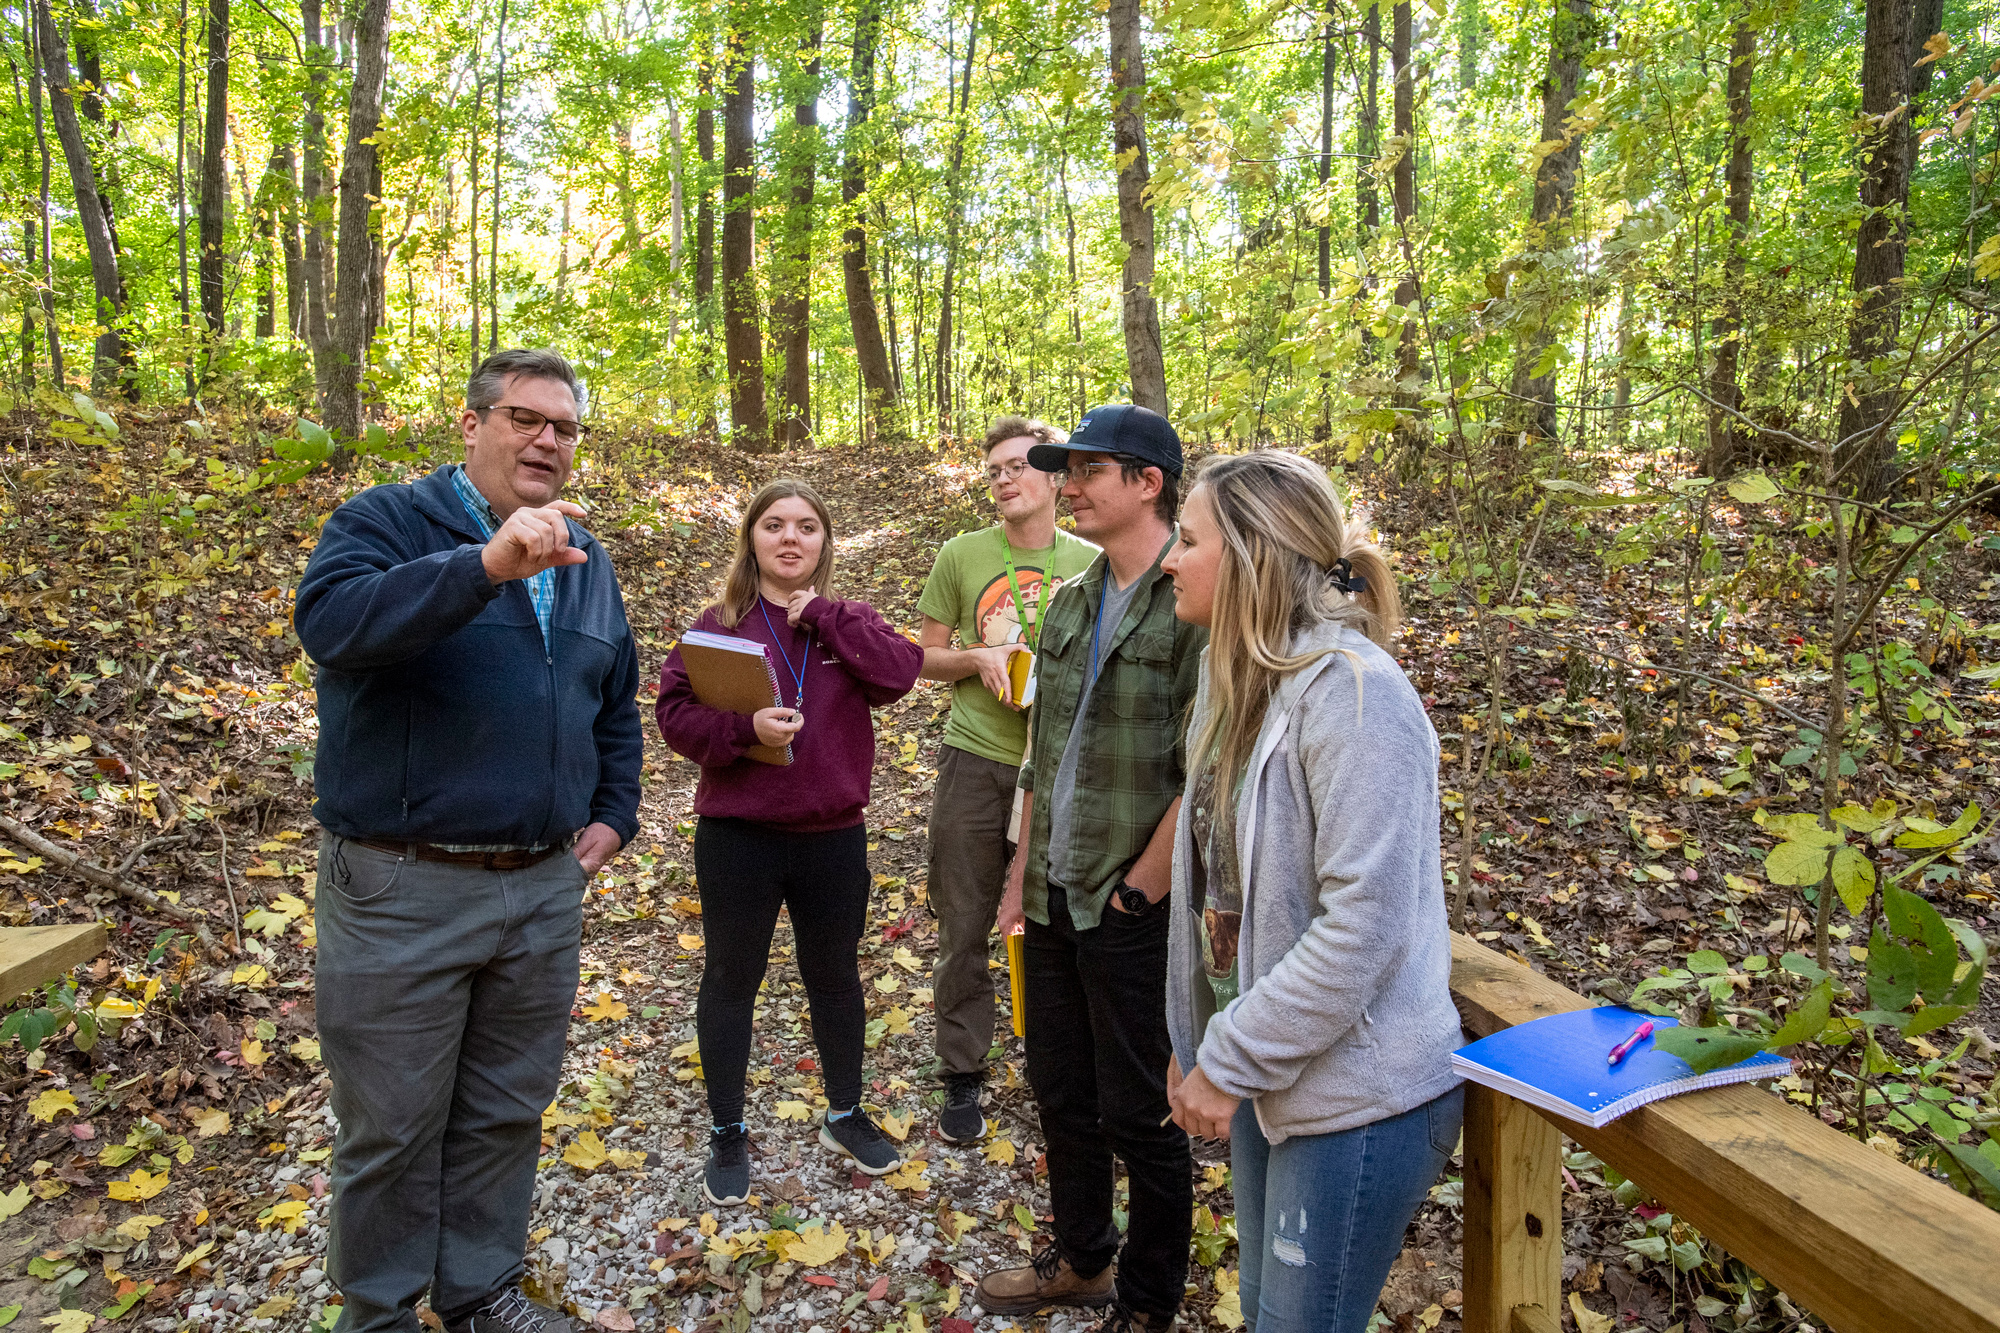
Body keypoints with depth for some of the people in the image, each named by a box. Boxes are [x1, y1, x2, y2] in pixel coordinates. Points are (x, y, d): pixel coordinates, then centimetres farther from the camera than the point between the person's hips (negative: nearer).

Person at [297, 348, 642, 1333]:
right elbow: (330, 621, -29)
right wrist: (486, 565, -40)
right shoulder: (386, 522, -7)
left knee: (507, 1115, 18)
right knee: (392, 1130, 10)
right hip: (402, 891, -5)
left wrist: (614, 815, 11)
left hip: (546, 888, 5)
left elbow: (616, 706, 22)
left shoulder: (585, 561, 12)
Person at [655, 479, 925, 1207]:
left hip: (833, 836, 2)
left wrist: (821, 615, -15)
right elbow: (675, 711, -8)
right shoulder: (721, 621, -2)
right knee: (731, 980, 12)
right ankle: (727, 1133, 32)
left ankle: (846, 1115, 39)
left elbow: (899, 672, -14)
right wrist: (744, 727, -24)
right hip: (737, 837, -2)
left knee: (835, 976, 17)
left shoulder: (847, 621, 4)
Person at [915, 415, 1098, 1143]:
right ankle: (962, 1077, 25)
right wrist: (977, 658, -12)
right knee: (963, 929, 8)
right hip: (974, 763, 0)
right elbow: (927, 658, 7)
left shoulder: (1091, 564, 2)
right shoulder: (962, 555, 1)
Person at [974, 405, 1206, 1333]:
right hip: (1055, 901, 8)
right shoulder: (1071, 602, 9)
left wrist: (1137, 891, -14)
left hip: (1135, 913, -7)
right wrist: (1022, 873, 12)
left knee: (1139, 1117, 8)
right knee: (1060, 1091, 21)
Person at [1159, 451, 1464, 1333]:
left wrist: (1229, 1063, -18)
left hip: (1356, 1094, -8)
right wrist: (1196, 1040, 10)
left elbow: (1363, 925, -26)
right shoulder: (1235, 679, 4)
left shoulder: (1352, 689, -22)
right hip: (1266, 1072, 8)